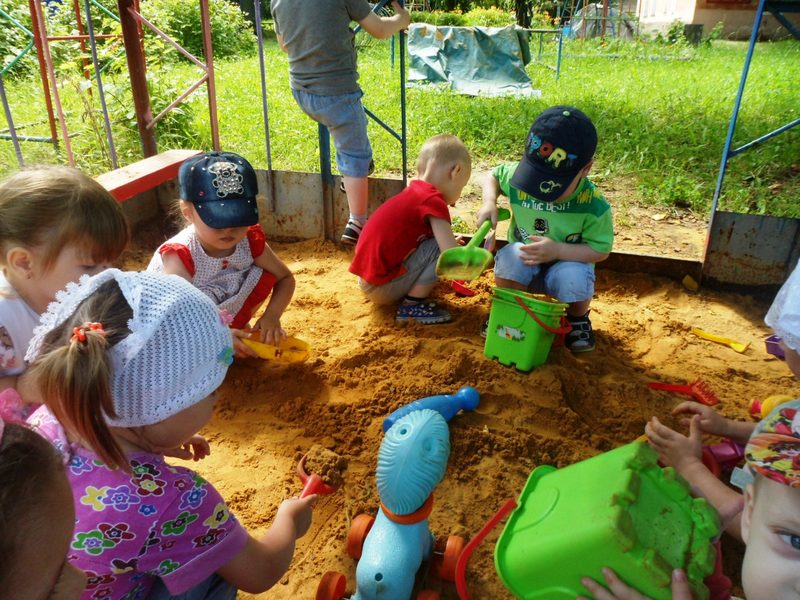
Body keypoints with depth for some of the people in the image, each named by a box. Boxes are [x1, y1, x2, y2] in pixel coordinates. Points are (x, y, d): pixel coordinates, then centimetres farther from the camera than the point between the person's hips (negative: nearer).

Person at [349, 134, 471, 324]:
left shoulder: (416, 191, 10)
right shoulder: (433, 201, -18)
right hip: (382, 288, -9)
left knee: (441, 241, 19)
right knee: (441, 247, -14)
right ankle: (412, 306, -5)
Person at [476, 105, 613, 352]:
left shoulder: (593, 205, -25)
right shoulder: (517, 176, -19)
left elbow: (600, 250, -16)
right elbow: (493, 176, 4)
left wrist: (557, 250, -31)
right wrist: (489, 203, -17)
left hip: (567, 262, -1)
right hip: (525, 265, 2)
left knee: (574, 279, -36)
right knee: (510, 258, -34)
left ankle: (578, 318, 3)